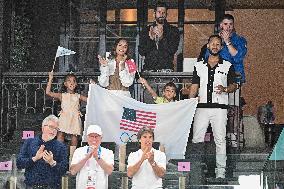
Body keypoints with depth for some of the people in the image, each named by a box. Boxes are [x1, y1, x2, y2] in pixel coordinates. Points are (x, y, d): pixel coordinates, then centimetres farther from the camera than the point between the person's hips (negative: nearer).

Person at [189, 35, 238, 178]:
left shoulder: (227, 66, 8)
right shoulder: (199, 66, 14)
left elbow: (234, 86, 8)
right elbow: (194, 87, 12)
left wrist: (225, 89, -13)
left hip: (219, 108, -2)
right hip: (202, 107, 2)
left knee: (220, 140, -2)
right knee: (197, 139, -2)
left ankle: (220, 172, 3)